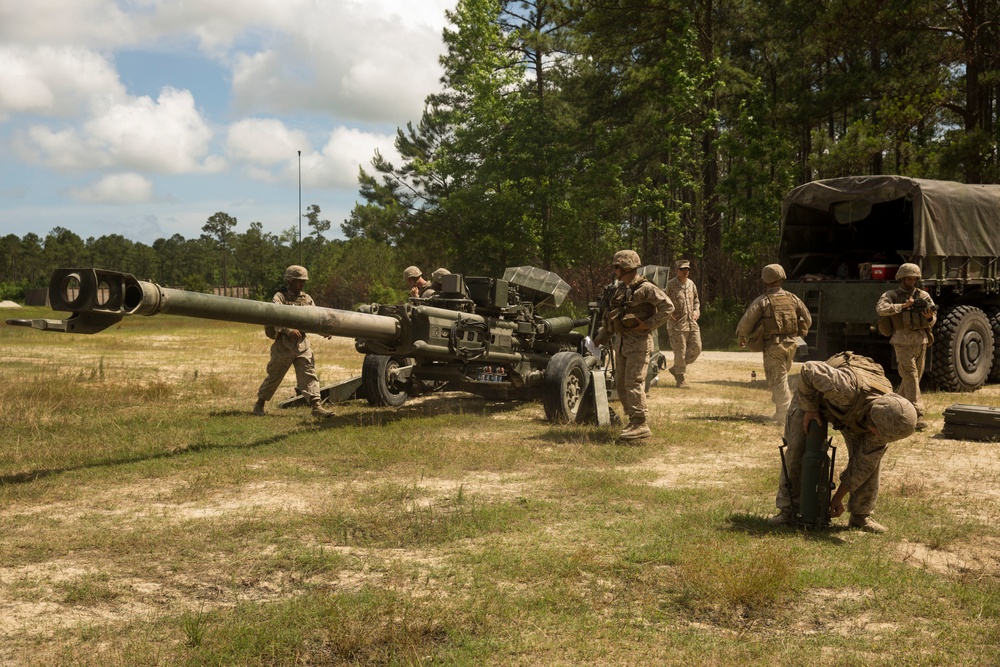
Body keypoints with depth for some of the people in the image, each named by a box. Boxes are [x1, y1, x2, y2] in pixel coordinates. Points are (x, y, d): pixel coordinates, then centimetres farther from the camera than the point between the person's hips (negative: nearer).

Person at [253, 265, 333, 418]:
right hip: (283, 343, -4)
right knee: (274, 375, 8)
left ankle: (316, 405, -13)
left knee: (309, 374, -7)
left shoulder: (307, 299, 13)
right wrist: (289, 330, -35)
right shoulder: (280, 297, -5)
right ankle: (260, 403, 25)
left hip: (302, 343, 4)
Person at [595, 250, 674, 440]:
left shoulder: (645, 288, -12)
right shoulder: (619, 289, 14)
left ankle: (640, 425, -11)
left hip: (639, 343, -9)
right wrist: (602, 337, 24)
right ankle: (633, 419, 18)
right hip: (621, 342, 9)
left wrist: (649, 324, -19)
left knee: (633, 383, -13)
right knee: (621, 384, 9)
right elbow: (611, 316, 23)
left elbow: (668, 306, -20)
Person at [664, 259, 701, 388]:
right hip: (677, 324, -7)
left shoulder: (691, 284, 10)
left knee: (696, 349, 6)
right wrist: (669, 313, -17)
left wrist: (696, 312, 8)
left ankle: (675, 368, 23)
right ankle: (680, 379, 11)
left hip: (692, 323, 7)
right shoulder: (670, 285, -9)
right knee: (680, 352, -3)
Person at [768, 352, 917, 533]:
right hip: (814, 393, -3)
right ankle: (788, 510, -6)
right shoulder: (849, 387, -49)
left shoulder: (885, 418, -30)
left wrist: (838, 497, -16)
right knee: (796, 449, -16)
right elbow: (809, 370, -35)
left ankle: (860, 515, 2)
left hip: (853, 409, 3)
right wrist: (809, 408, -27)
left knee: (870, 457, -12)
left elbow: (864, 462, -20)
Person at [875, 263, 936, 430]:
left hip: (921, 340, 5)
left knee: (915, 377, 12)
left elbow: (932, 321, 8)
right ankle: (917, 414, -17)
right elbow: (881, 309, -19)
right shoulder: (891, 295, 1)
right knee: (910, 376, -12)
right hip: (903, 341, -5)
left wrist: (929, 317, -16)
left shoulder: (923, 295, 11)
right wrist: (903, 305, -20)